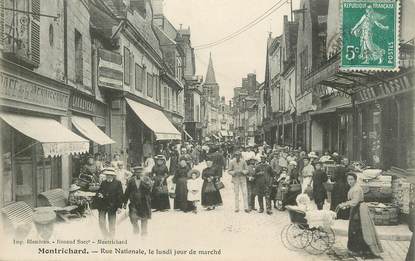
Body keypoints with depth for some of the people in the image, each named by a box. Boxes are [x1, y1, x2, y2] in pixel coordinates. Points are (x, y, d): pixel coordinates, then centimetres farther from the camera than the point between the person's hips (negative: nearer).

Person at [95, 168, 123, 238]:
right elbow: (98, 192, 16)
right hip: (102, 206, 3)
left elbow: (120, 195, -3)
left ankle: (111, 238, 20)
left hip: (112, 206, -3)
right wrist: (99, 194, -9)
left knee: (112, 224, 6)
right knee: (101, 223, 0)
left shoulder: (117, 183, -1)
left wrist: (119, 206, -8)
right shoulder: (103, 183, 12)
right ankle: (106, 236, 20)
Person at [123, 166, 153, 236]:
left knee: (144, 219, 7)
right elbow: (127, 192, 10)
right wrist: (125, 202, 10)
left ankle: (144, 234, 24)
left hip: (144, 203, -1)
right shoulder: (131, 180, 6)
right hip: (134, 203, 1)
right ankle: (136, 231, 19)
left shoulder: (147, 179, 1)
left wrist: (142, 180, -21)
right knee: (133, 217, -8)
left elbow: (150, 186, -18)